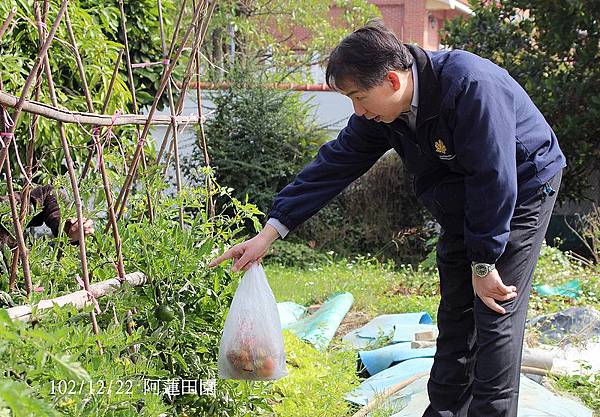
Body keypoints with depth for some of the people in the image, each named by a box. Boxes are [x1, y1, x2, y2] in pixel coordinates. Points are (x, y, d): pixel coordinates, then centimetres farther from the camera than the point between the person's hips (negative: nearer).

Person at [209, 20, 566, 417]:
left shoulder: (471, 86, -35)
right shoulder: (379, 111, -11)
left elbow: (493, 179, -31)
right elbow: (335, 164, -8)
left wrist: (483, 264, -23)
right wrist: (269, 234, -12)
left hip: (521, 192, -7)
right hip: (463, 205, 7)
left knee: (496, 314, -11)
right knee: (455, 314, 11)